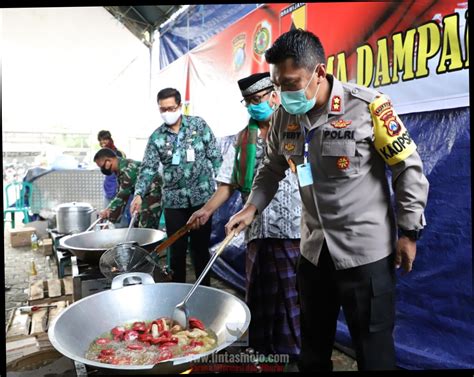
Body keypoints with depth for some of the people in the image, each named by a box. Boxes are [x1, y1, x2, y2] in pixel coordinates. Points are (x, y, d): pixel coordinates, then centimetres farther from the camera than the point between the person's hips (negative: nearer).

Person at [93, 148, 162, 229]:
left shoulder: (128, 168, -25)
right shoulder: (119, 170, 5)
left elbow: (123, 194, -24)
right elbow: (121, 193, 7)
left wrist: (107, 210, -16)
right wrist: (112, 217, 4)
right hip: (145, 194, 10)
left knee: (146, 227, -12)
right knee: (137, 225, 12)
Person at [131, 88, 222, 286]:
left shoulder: (198, 124, 0)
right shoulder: (156, 137, 2)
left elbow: (215, 155, 2)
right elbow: (148, 167, -3)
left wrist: (219, 181, -4)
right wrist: (138, 194, -17)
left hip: (201, 196, -1)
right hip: (174, 200, 1)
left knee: (200, 246, 8)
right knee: (177, 249, 8)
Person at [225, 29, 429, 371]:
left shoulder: (368, 105, -15)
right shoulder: (285, 116, 0)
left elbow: (409, 168, -8)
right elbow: (272, 168, 13)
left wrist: (409, 233, -7)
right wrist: (252, 207, -1)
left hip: (366, 250, -5)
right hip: (314, 250, 5)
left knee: (373, 349, 10)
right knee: (313, 346, 21)